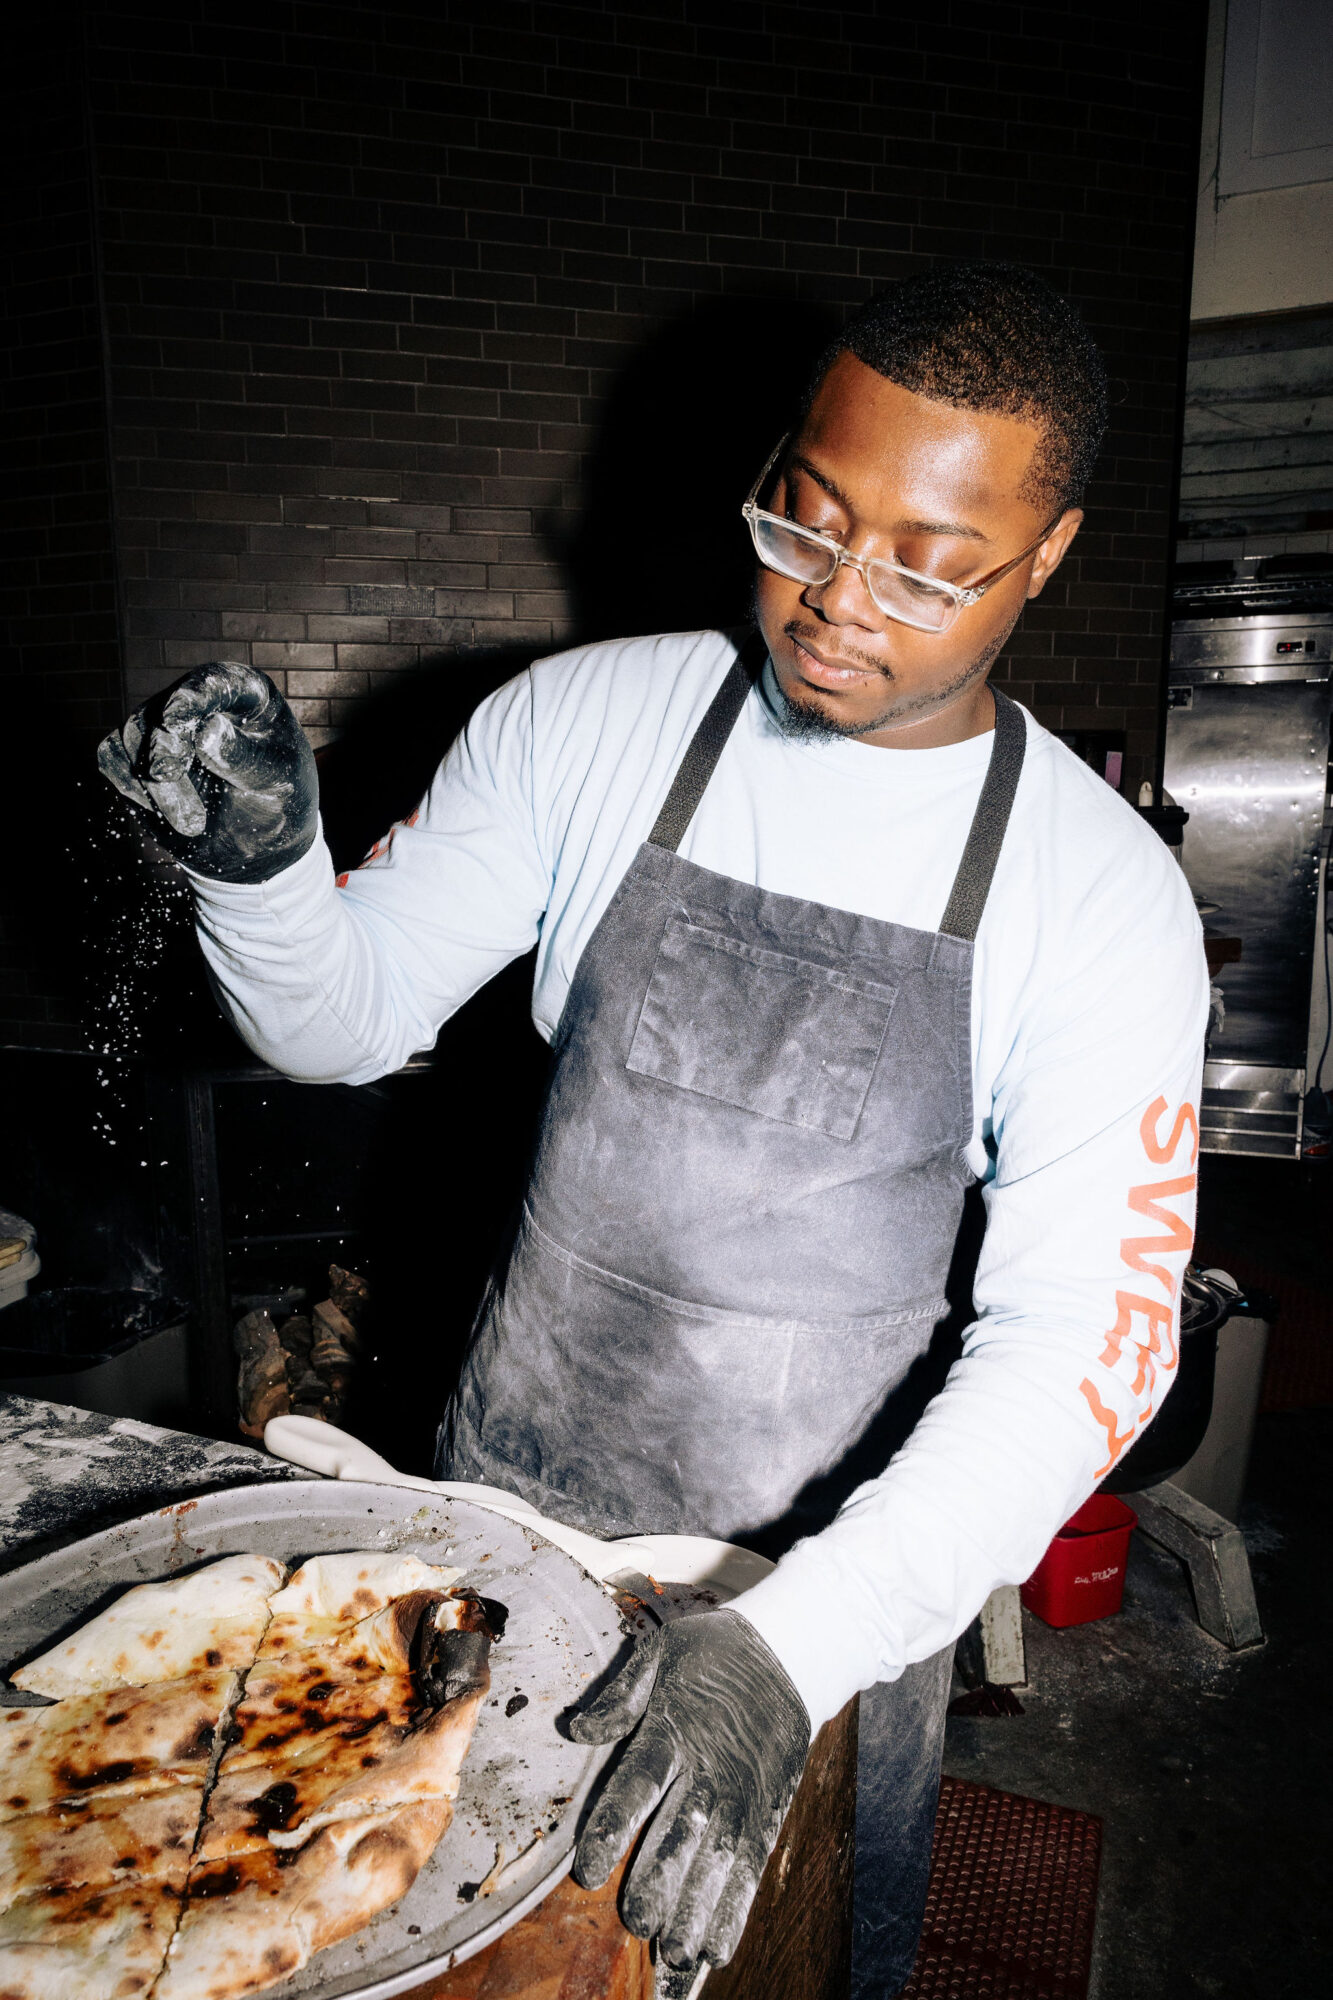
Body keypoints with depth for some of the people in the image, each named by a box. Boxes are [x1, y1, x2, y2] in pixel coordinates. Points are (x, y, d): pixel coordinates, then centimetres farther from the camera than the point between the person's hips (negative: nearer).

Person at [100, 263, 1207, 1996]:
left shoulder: (1104, 895, -15)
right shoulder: (584, 721, -10)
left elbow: (1085, 1334, -18)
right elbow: (346, 1020, -4)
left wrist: (797, 1639, -29)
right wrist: (260, 862, -27)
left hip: (838, 1561, -1)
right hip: (507, 1486, 2)